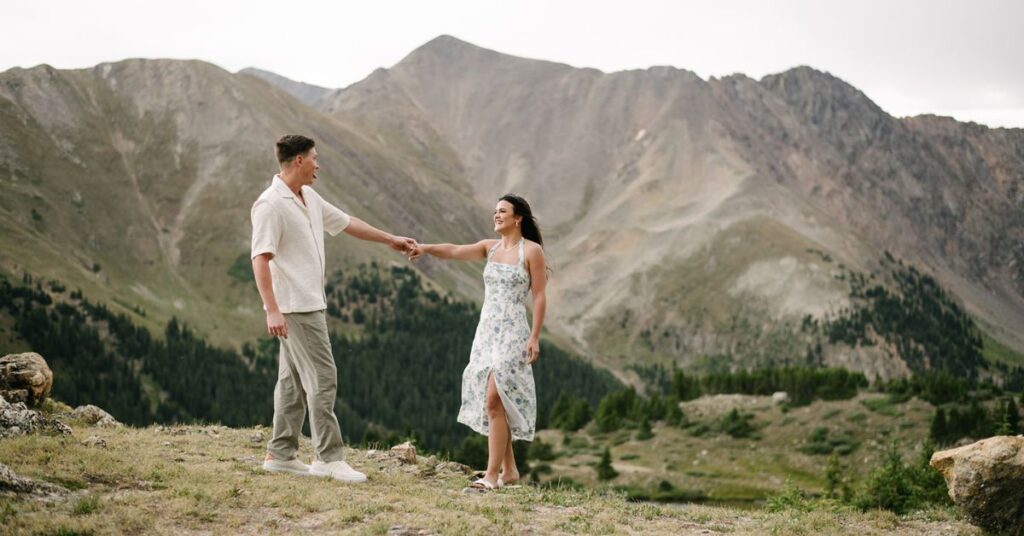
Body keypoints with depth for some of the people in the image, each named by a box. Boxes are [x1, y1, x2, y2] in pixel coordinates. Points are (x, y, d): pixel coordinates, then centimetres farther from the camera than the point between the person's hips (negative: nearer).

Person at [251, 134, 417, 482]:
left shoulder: (309, 198, 13)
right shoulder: (271, 204, -15)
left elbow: (346, 223, 25)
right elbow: (260, 258, -20)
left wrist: (391, 240, 29)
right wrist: (272, 310, -27)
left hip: (310, 303, 10)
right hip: (295, 307, -10)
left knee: (294, 379, 12)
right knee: (322, 378, -9)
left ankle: (280, 454, 18)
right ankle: (328, 458, -5)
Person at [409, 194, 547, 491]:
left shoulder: (531, 250, -5)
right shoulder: (490, 247, 11)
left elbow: (540, 296, -6)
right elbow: (454, 251, -2)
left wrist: (535, 337, -13)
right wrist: (426, 248, -21)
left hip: (512, 333, -6)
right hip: (486, 330, 6)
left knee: (494, 400, -15)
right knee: (495, 402, 8)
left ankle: (491, 475, -14)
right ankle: (509, 470, 19)